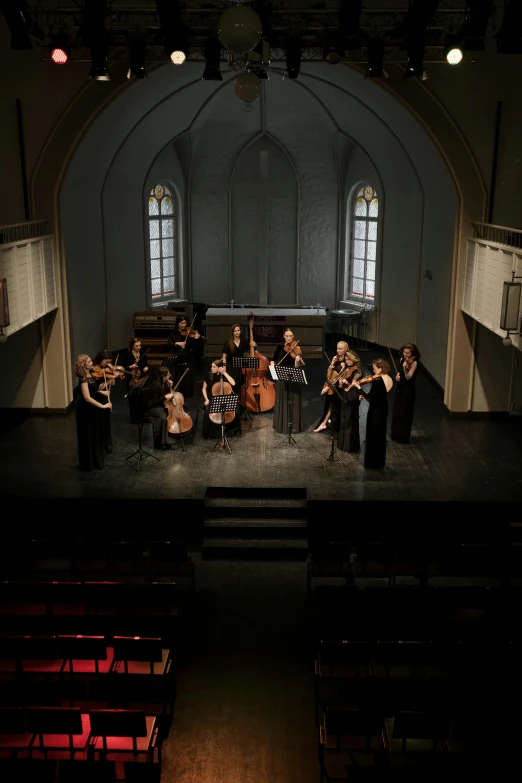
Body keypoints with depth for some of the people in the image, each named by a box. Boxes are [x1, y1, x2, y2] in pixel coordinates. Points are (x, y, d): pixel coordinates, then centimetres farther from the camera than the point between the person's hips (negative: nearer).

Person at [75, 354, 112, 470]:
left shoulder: (90, 375, 2)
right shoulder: (83, 378, -25)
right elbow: (87, 397, -33)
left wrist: (101, 392, 11)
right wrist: (103, 406, -33)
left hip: (91, 408, 9)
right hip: (85, 409, -9)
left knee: (95, 434, 19)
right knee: (88, 436, 3)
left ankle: (94, 460, 33)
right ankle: (88, 463, 15)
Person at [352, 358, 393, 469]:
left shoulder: (377, 381, -26)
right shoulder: (389, 380, 1)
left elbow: (371, 399, -25)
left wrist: (359, 388, -24)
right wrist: (365, 394, 5)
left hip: (375, 410, -9)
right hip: (383, 409, 9)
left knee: (372, 436, 5)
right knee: (380, 435, 20)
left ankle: (372, 462, 15)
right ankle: (380, 462, 31)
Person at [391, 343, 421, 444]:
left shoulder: (414, 363, -17)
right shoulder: (402, 360, 3)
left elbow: (408, 377, -22)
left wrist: (405, 368, -38)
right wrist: (398, 375, -4)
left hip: (408, 390, -7)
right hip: (400, 387, 7)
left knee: (404, 413, -1)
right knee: (396, 412, 14)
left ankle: (404, 437, 11)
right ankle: (396, 435, 28)